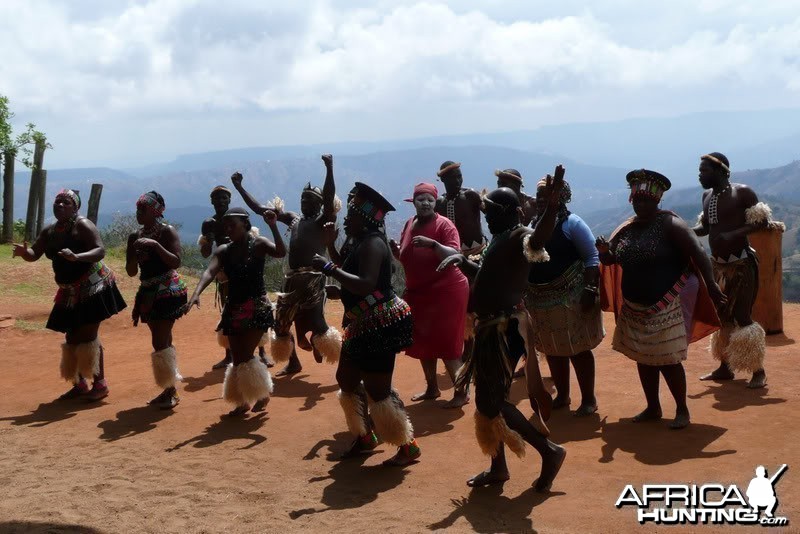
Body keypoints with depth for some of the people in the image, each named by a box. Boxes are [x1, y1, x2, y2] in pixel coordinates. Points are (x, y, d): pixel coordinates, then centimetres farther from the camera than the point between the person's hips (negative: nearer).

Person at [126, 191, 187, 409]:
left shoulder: (167, 231, -7)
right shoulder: (135, 237, 9)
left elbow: (176, 262, -18)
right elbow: (131, 271, 8)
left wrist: (155, 245, -26)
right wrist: (135, 252, -10)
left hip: (168, 291, -7)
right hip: (148, 292, 7)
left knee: (160, 341, -13)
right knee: (162, 341, 11)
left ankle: (172, 392, -7)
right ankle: (168, 390, 19)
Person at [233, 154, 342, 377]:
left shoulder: (323, 220, -1)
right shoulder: (293, 218, 18)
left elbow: (329, 199, -22)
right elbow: (259, 208, 19)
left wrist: (329, 169, -34)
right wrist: (239, 187, 15)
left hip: (313, 278, -7)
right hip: (293, 278, 8)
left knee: (314, 322, -15)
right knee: (282, 321, 13)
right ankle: (293, 363, 28)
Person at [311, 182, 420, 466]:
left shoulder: (373, 243, -19)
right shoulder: (359, 243, 12)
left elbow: (365, 285, -31)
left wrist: (329, 267, -26)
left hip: (382, 324, -11)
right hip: (364, 324, 11)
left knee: (377, 390, -6)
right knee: (346, 378, 18)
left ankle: (408, 447, 6)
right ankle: (365, 436, 31)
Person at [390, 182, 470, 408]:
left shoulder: (444, 224, -14)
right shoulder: (410, 224, 6)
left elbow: (455, 256, -25)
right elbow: (404, 256, 17)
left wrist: (432, 244, -38)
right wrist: (394, 249, -5)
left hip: (446, 292, -7)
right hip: (417, 292, 7)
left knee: (446, 345, -7)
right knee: (422, 343, 13)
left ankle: (461, 393, 4)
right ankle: (432, 388, 29)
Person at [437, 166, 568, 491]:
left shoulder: (519, 236, -15)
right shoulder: (500, 239, 15)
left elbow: (538, 239, -40)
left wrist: (551, 205, -57)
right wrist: (461, 261, 15)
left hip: (505, 328, -10)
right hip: (491, 326, 10)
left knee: (492, 400, -7)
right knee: (488, 397, 15)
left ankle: (550, 451, 5)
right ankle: (498, 467, 27)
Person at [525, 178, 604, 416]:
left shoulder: (572, 223, -8)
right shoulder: (533, 225, 9)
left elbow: (592, 258, -11)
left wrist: (589, 290, -20)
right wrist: (525, 293, 12)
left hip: (571, 297, -6)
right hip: (541, 299, 6)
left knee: (578, 348, 2)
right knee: (552, 350, 15)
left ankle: (589, 399, 14)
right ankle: (561, 395, 30)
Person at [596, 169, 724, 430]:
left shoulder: (669, 224, -12)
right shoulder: (627, 228, 7)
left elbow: (697, 252, -18)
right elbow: (610, 260, 13)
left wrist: (710, 284, -27)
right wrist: (604, 250, -10)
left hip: (665, 308, -6)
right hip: (634, 308, 6)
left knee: (667, 360, -4)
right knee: (643, 358, 12)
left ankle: (682, 410, 13)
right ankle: (653, 407, 27)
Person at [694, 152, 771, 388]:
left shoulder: (742, 192, -12)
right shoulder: (707, 196, 9)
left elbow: (762, 221, -13)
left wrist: (735, 234, -26)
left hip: (740, 265, -7)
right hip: (718, 265, 7)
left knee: (742, 317, -8)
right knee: (723, 316, 12)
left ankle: (758, 371, 1)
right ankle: (725, 367, 23)